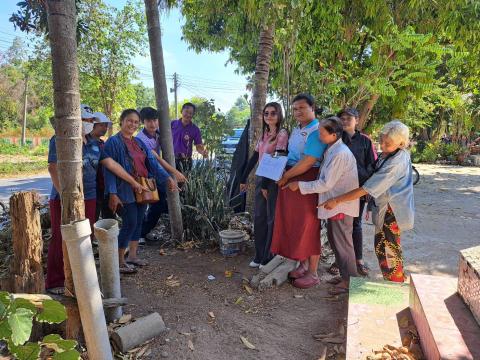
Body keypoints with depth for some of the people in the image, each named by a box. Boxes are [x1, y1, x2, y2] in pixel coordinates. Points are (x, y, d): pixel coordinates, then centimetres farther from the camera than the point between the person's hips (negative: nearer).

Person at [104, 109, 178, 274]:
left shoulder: (138, 142, 12)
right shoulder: (113, 142, -9)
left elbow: (152, 161, 6)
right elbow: (109, 169, -13)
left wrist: (167, 178, -5)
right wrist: (112, 194, -19)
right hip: (126, 190, -7)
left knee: (138, 222, 11)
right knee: (130, 223, -6)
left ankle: (132, 255, 25)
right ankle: (119, 260, 9)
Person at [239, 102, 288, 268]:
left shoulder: (282, 134, -8)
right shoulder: (264, 134, 14)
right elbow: (254, 158, 15)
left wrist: (267, 184, -16)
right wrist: (243, 179, 14)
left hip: (273, 180, -7)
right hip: (260, 178, 7)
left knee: (272, 218, 2)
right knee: (259, 217, 9)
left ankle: (269, 257, 14)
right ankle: (259, 255, 19)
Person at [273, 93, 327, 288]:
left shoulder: (316, 131, -15)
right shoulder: (296, 129, 14)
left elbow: (307, 162, -22)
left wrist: (285, 177, -12)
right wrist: (284, 177, 3)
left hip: (307, 182, -9)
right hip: (290, 181, 9)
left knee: (309, 227, 1)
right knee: (295, 225, 14)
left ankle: (312, 274, 15)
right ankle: (303, 265, 30)